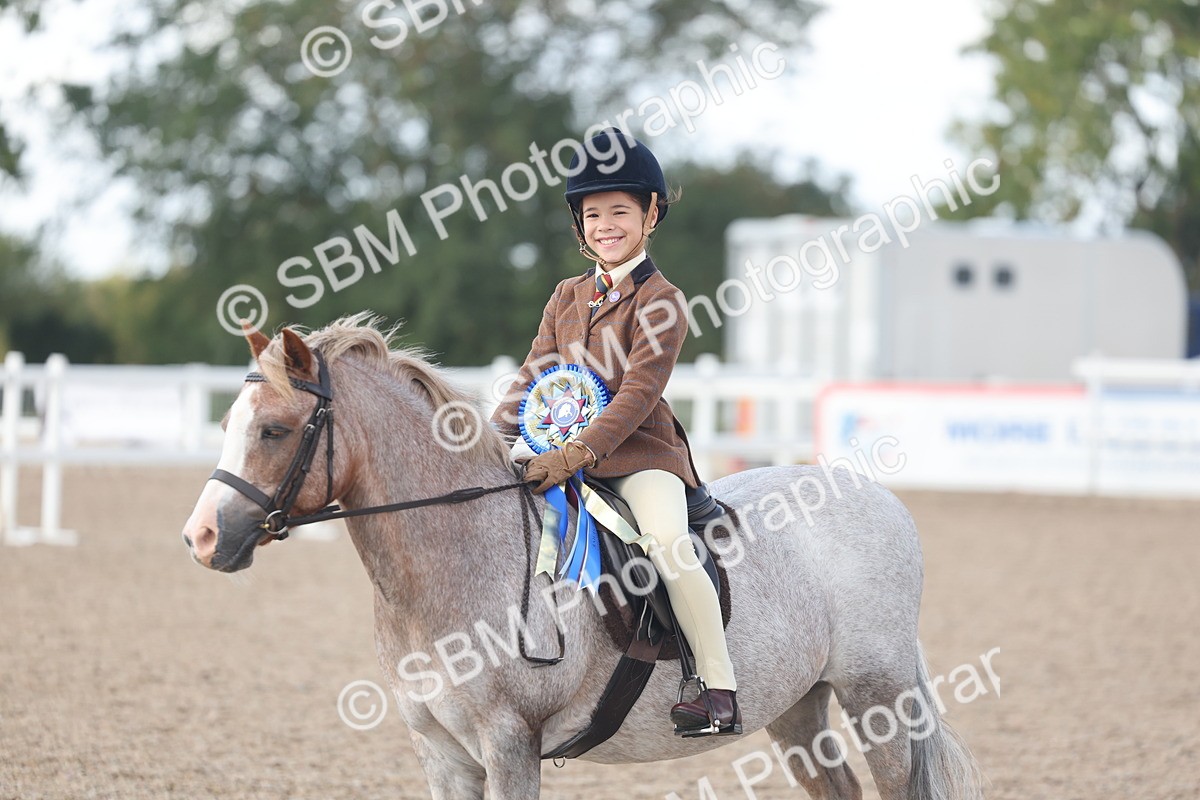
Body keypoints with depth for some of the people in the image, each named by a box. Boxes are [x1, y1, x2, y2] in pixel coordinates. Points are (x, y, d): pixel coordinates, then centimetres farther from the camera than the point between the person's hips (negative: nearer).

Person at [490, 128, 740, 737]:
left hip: (638, 452, -7)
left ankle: (720, 691, -26)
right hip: (562, 448, 7)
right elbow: (534, 376, 13)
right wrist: (492, 439, -4)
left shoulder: (659, 302, -6)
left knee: (668, 544, -30)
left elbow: (638, 393, -16)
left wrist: (580, 452, -27)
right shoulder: (567, 298, 15)